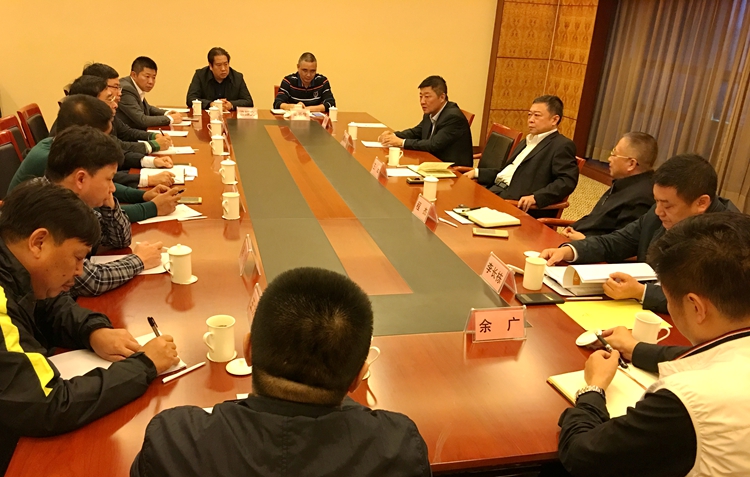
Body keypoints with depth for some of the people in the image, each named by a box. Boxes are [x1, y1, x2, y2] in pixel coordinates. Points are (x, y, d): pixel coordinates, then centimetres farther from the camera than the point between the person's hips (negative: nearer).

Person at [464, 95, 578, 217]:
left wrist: (535, 197, -28)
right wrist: (477, 173, 14)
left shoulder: (562, 146, -4)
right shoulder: (527, 141, 24)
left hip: (517, 205, -9)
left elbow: (567, 181, -15)